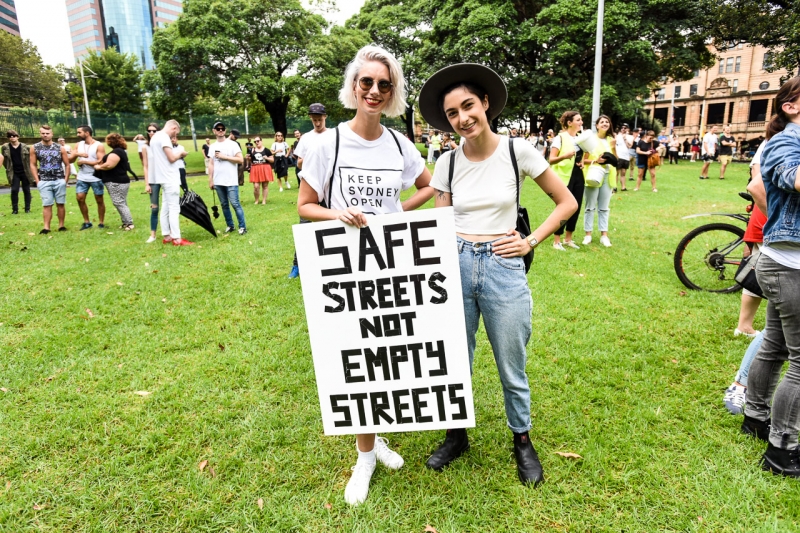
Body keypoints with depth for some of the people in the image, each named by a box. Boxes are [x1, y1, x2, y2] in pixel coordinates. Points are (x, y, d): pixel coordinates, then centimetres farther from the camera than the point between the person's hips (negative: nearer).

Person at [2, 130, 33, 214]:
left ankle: (27, 208, 17)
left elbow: (31, 158, 4)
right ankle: (15, 209, 3)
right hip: (14, 173, 0)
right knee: (14, 190, -5)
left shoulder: (26, 147, -1)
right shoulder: (5, 147, 1)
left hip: (25, 172, 0)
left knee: (26, 190, 7)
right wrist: (9, 169, 6)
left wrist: (29, 169, 0)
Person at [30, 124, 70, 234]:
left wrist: (66, 179, -2)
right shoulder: (35, 148, 4)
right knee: (46, 204, -2)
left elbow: (67, 164, 6)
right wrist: (37, 181, -3)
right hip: (44, 182, 0)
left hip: (59, 180, 0)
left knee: (60, 204, 4)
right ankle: (46, 227, -1)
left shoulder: (60, 148, 4)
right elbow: (33, 165, 5)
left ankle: (61, 225, 12)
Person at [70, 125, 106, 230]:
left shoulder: (99, 146, -8)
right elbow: (70, 160, 6)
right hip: (82, 178, 5)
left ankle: (101, 223, 13)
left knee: (99, 200, 3)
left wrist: (84, 161, -13)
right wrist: (77, 154, -14)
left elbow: (100, 162, -17)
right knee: (80, 198, -1)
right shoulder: (79, 145, 8)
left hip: (96, 178, -5)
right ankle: (86, 222, 12)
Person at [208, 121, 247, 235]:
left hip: (231, 181, -5)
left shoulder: (232, 144, -2)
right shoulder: (212, 147, 12)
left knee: (235, 204, -7)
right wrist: (210, 180, 9)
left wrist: (225, 157, -12)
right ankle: (230, 226, 18)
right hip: (218, 182, 5)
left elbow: (241, 160, -9)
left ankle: (242, 226, 0)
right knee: (224, 204, 9)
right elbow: (211, 164, 13)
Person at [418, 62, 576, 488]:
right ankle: (457, 435, 38)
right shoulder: (447, 163, 2)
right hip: (456, 266, 3)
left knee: (512, 368, 11)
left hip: (503, 268, -2)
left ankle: (522, 441, 36)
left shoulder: (518, 151, -5)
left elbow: (567, 203, 3)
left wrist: (531, 241, -5)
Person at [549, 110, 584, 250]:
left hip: (578, 176, 7)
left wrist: (583, 163, 6)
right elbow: (551, 159, -15)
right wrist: (564, 156, -33)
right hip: (565, 176, -7)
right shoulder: (560, 137, -9)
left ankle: (568, 239, 21)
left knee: (576, 208, 9)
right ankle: (556, 241, 5)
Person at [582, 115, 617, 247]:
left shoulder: (611, 140, 11)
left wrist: (614, 148, -3)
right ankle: (588, 234, 6)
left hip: (607, 177, 4)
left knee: (604, 207, 7)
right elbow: (584, 160, -5)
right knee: (590, 207, 0)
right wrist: (596, 160, -21)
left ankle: (604, 235, 9)